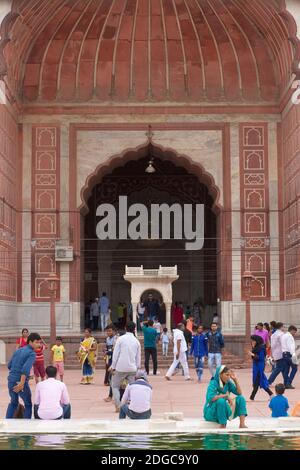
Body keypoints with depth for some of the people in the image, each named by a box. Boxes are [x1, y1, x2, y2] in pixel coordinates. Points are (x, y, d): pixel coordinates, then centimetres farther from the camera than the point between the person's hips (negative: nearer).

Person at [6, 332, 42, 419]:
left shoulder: (17, 351, 13)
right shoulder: (32, 354, -10)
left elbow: (9, 366, 19)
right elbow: (26, 368, -25)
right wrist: (22, 383, -28)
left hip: (11, 381, 6)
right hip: (20, 382, -6)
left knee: (13, 403, 25)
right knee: (28, 404, 12)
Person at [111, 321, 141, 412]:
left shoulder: (120, 339, -5)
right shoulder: (136, 341, 6)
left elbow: (115, 354, -5)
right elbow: (138, 357, 11)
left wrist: (113, 367, 0)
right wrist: (137, 368, 19)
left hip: (121, 368, -3)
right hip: (132, 368, 3)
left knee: (115, 386, 10)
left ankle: (118, 406, 1)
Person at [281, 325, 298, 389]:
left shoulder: (283, 336, 18)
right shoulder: (289, 336, -10)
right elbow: (291, 346, -19)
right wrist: (293, 355, -23)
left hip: (284, 354, 9)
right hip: (289, 354, -9)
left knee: (286, 369, 9)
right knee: (294, 368, -3)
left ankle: (286, 384, 8)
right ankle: (289, 383, -9)